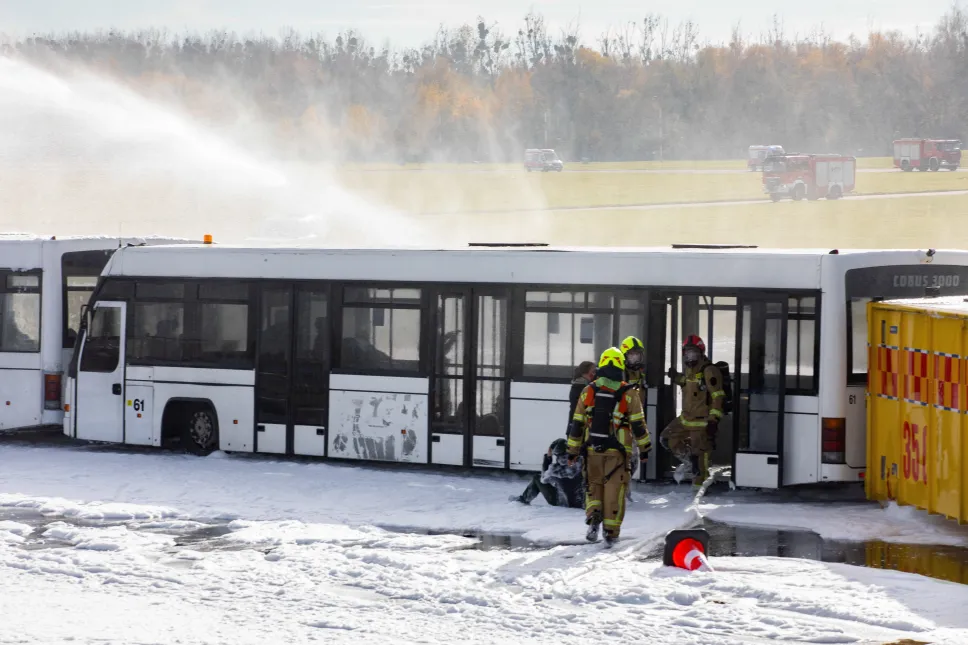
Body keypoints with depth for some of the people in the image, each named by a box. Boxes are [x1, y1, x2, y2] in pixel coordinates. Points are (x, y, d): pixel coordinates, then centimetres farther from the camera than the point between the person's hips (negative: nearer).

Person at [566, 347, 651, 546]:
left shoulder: (588, 391, 2)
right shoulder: (628, 394, -4)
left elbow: (577, 424, 5)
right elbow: (638, 424, -2)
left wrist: (573, 450, 12)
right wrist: (644, 448, 10)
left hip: (593, 449, 2)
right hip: (617, 451, -2)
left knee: (594, 485, 16)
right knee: (614, 490, 5)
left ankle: (593, 517, -8)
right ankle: (611, 532, 6)